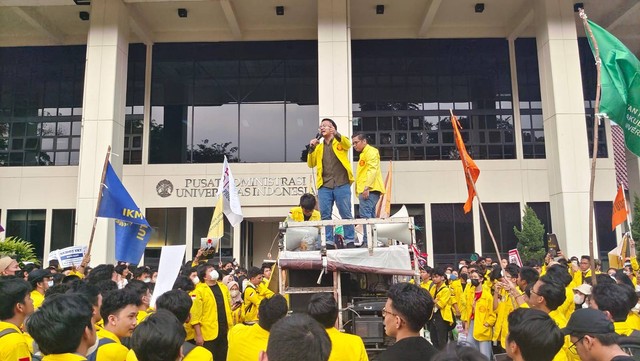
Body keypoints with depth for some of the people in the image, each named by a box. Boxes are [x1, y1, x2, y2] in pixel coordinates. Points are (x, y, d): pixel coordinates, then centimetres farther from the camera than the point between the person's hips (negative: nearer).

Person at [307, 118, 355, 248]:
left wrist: (336, 134, -32)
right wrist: (311, 148, -2)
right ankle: (329, 242, 4)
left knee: (346, 214, -2)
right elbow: (311, 164, 13)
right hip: (324, 186, 4)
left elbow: (348, 144, -14)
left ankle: (350, 241, 4)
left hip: (342, 185, -3)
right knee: (325, 215, 0)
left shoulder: (341, 141, 11)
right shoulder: (319, 147, 21)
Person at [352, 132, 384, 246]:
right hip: (366, 191, 11)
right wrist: (359, 190, 18)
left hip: (370, 190, -11)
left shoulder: (371, 151, -3)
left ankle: (368, 241, -20)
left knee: (365, 214, -17)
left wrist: (367, 187, -24)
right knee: (370, 216, 9)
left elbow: (372, 170, -16)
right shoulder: (363, 154, 28)